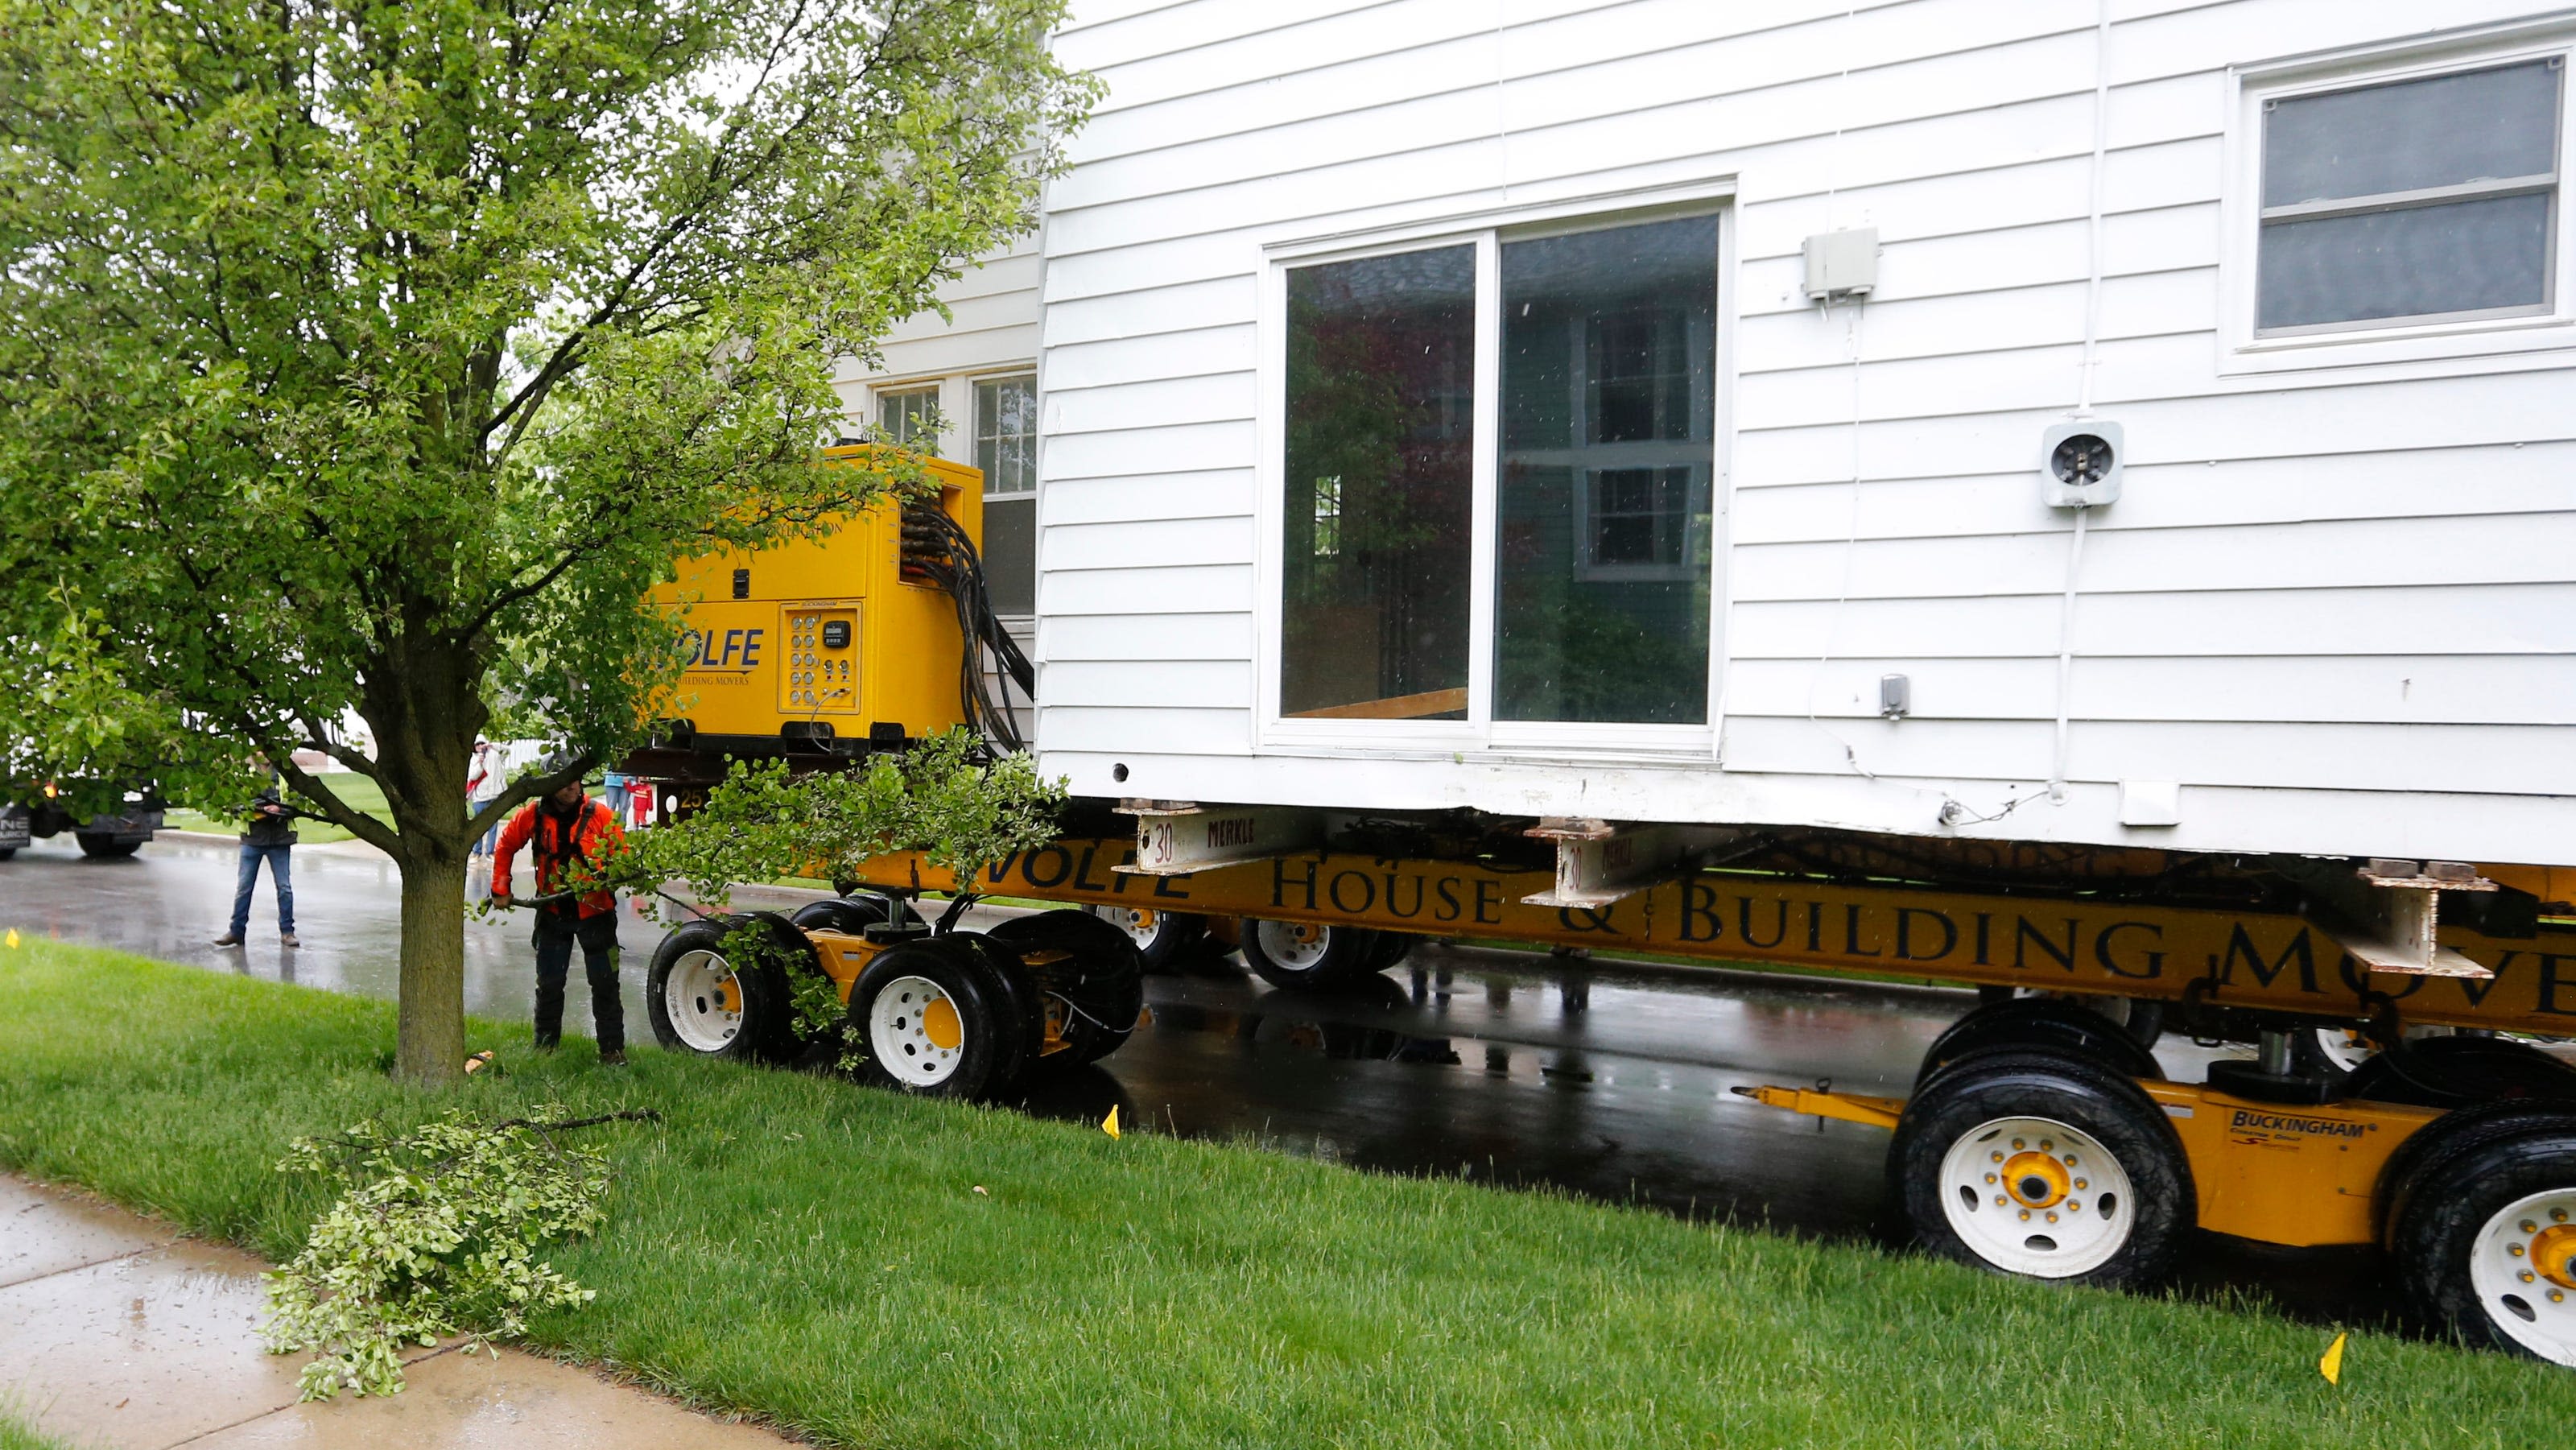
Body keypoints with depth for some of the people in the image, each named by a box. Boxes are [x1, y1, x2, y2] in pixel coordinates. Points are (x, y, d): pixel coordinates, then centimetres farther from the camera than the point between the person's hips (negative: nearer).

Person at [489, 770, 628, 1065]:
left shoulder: (599, 814, -12)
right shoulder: (532, 815, -4)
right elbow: (505, 847, 12)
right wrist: (500, 889, 10)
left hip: (595, 911, -2)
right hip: (553, 912, 3)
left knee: (604, 984, 3)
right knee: (549, 984, 14)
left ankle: (612, 1049, 12)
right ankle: (544, 1045, 31)